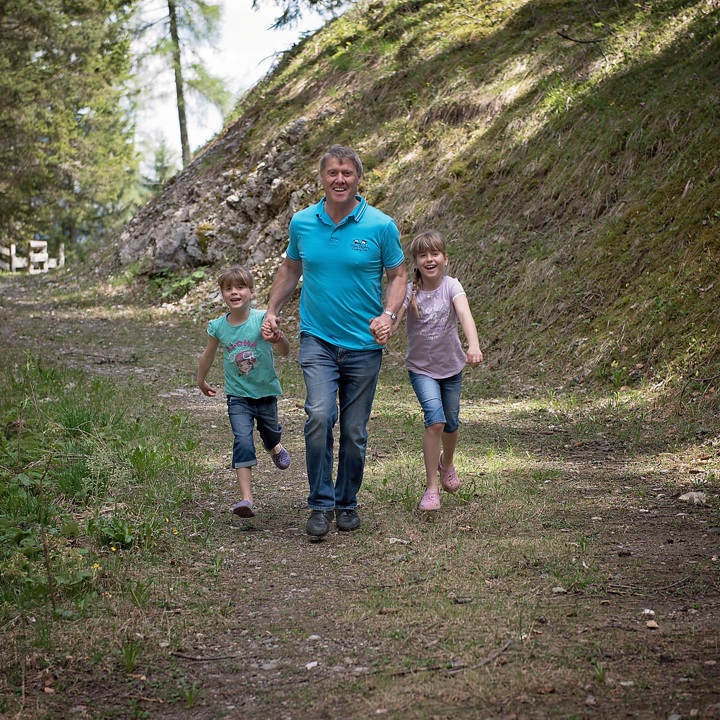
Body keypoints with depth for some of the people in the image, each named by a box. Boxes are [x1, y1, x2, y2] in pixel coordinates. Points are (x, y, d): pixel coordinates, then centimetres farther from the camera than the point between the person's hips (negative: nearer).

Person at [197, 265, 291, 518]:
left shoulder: (262, 319, -15)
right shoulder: (218, 326, -8)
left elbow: (286, 351, -19)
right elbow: (208, 355, 11)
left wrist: (278, 339, -41)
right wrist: (201, 382, 23)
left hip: (265, 391, 0)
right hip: (238, 395, 0)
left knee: (270, 433, 21)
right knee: (242, 441, -15)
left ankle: (275, 448, 61)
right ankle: (247, 499, -18)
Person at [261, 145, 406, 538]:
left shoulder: (381, 226, -5)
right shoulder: (302, 222, 2)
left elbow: (398, 275, 3)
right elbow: (290, 269, 18)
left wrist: (388, 315, -13)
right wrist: (272, 311, 12)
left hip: (364, 345, 0)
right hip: (317, 341, 0)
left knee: (354, 432, 7)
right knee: (319, 417, -19)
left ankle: (347, 503, 26)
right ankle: (320, 504, -8)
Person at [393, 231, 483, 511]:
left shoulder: (451, 287, -15)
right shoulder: (410, 291, -13)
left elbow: (465, 314, -32)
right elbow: (393, 320, -24)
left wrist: (473, 346, -50)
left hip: (451, 365, 2)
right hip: (421, 368, -2)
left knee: (451, 422, 15)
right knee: (435, 419, -21)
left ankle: (446, 463, 49)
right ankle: (431, 487, -12)